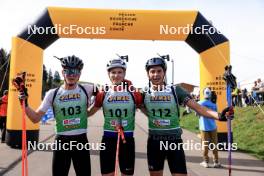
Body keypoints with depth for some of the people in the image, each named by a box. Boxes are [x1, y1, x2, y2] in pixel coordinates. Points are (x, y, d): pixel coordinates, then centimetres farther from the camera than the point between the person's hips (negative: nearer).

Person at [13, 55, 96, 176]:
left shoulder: (87, 90, -4)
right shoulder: (53, 94, -1)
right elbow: (36, 118, 0)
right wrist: (25, 103, -13)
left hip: (81, 141, 0)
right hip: (61, 142, 1)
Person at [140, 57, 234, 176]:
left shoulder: (175, 90, -7)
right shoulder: (145, 94, -1)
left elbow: (197, 107, -16)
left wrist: (218, 115, -29)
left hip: (174, 141, -1)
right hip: (154, 142, 2)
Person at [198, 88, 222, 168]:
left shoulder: (200, 103, -8)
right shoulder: (214, 104, -5)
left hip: (204, 127, -1)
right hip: (213, 127, 1)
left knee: (205, 144, 7)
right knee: (214, 144, 9)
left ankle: (206, 162, 12)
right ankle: (216, 162, 13)